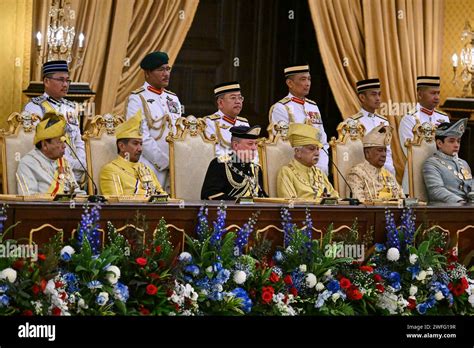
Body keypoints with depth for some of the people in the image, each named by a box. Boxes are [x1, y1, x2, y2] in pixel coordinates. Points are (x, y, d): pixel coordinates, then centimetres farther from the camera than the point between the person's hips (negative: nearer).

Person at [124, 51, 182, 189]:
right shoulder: (136, 99, -5)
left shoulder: (173, 99, 16)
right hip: (150, 169, -6)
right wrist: (165, 162, -13)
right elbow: (143, 138, -12)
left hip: (174, 169, 6)